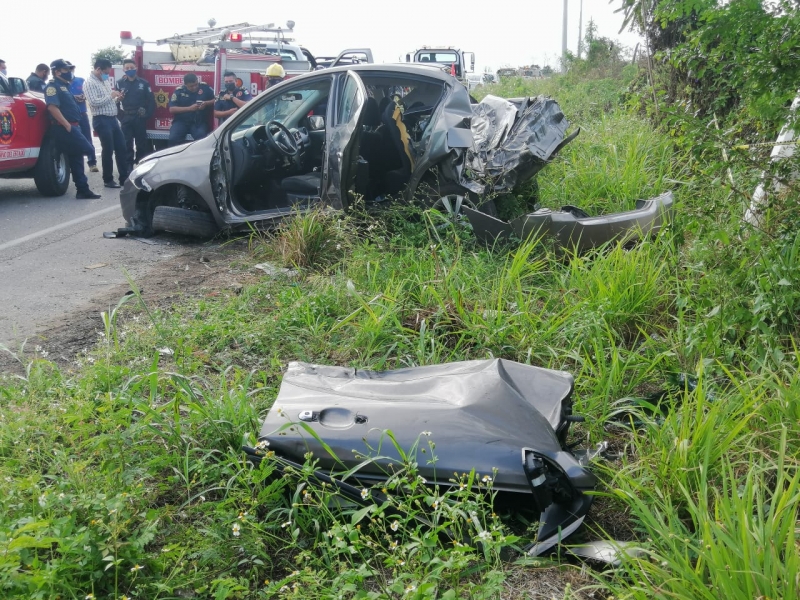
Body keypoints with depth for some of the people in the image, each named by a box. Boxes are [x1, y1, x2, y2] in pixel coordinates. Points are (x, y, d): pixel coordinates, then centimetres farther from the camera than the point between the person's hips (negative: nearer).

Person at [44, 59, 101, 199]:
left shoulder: (64, 86, 23)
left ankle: (83, 190, 11)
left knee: (76, 159, 9)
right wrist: (67, 125, -24)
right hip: (65, 128, -10)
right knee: (88, 150, -15)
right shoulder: (53, 86, -9)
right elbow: (52, 107, -22)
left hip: (71, 127, 10)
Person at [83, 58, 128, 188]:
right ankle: (108, 180, 8)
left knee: (121, 148, 7)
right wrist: (110, 96, -13)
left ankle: (124, 178, 12)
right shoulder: (89, 83, -9)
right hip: (101, 120, -8)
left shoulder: (105, 81, 17)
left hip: (113, 119, 8)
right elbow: (94, 102, -21)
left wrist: (116, 99, 5)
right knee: (108, 150, -3)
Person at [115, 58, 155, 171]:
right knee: (127, 143, 1)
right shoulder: (120, 83, 4)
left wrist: (147, 114, -6)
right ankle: (128, 166, 6)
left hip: (140, 118, 0)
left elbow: (151, 100, 2)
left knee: (141, 142, 5)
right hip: (126, 119, 0)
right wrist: (120, 116, -7)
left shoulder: (143, 83, 3)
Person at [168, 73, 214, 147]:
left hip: (199, 121, 0)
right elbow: (172, 109, -6)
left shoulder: (204, 87, 1)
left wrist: (206, 103, -13)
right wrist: (189, 108, -14)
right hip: (181, 121, 0)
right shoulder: (179, 91, -1)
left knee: (202, 139, -29)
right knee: (173, 138, -25)